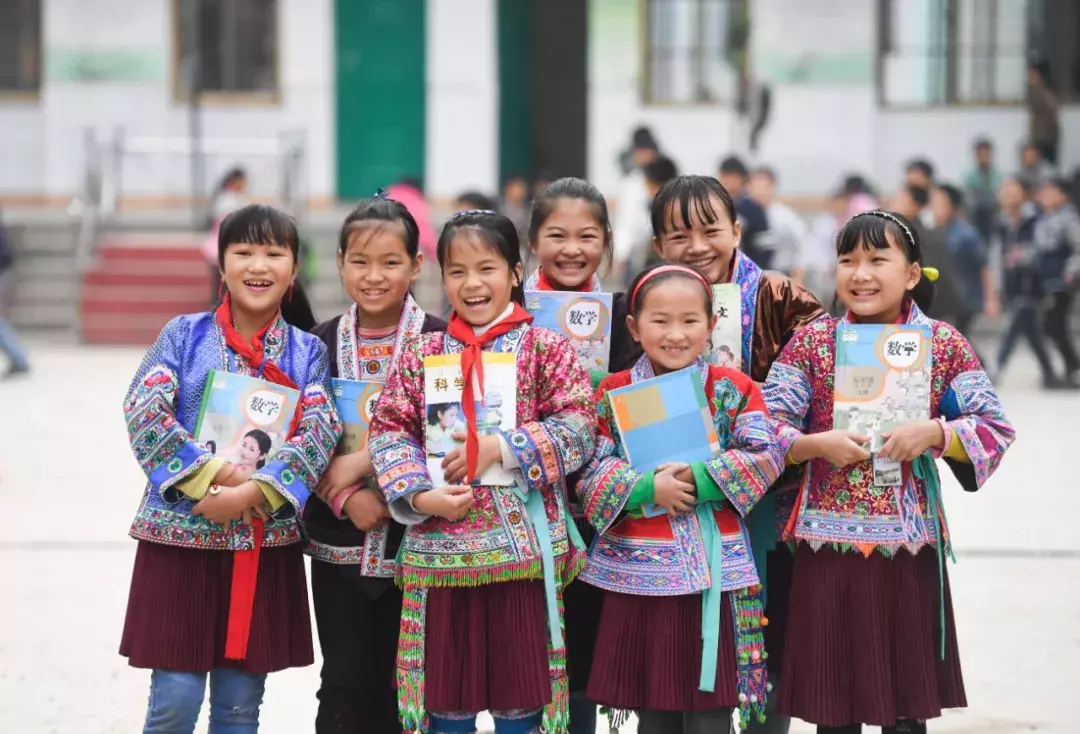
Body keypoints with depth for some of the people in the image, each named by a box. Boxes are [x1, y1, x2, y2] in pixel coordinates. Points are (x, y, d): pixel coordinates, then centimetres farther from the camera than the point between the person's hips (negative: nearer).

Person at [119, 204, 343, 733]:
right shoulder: (184, 335, 2)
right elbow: (143, 411, -11)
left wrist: (251, 493, -21)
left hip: (266, 542, 2)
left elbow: (320, 432, -8)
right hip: (182, 532, -2)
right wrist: (216, 475, -19)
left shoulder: (308, 352, 5)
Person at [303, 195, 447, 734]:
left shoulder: (438, 340, -4)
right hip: (340, 542, 2)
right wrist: (345, 497, -13)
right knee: (345, 685, 7)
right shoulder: (321, 344, 5)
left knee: (398, 685, 4)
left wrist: (364, 460, -18)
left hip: (412, 542, -2)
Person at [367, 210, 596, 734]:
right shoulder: (421, 354, 7)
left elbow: (580, 425, -7)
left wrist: (503, 448, -15)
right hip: (439, 547, 2)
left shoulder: (545, 348, 1)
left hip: (523, 547, -2)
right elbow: (389, 431, 4)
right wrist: (417, 495, -11)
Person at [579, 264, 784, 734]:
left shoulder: (734, 389, 2)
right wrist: (647, 488, -19)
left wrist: (698, 479, -18)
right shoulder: (613, 392, 4)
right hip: (639, 571, 1)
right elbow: (590, 474, -3)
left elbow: (765, 457, -8)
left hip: (715, 570, -1)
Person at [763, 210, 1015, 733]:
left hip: (909, 546, 0)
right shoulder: (810, 342, 0)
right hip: (828, 546, 0)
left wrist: (934, 432, -17)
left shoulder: (944, 344, 1)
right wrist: (816, 444, -19)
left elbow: (995, 429, -1)